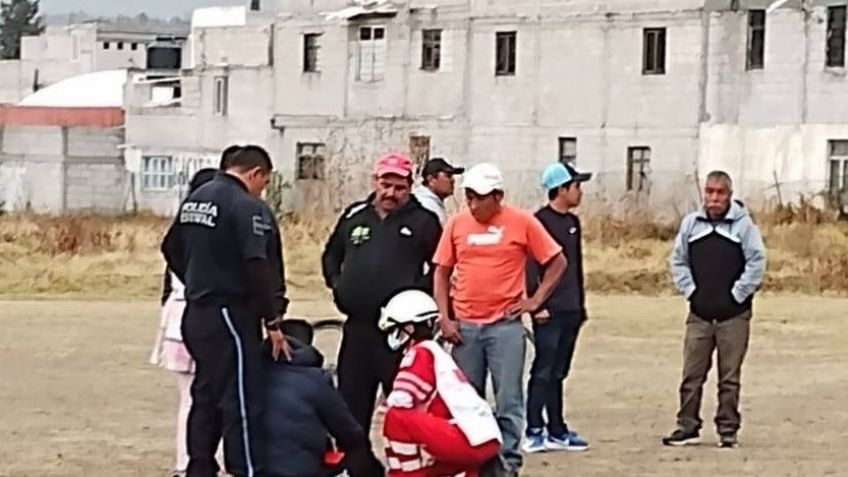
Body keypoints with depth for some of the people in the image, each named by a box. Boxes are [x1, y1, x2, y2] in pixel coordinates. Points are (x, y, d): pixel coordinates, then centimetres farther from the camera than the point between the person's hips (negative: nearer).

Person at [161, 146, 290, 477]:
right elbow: (256, 267, -20)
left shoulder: (195, 199, 12)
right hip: (230, 314, -9)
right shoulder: (246, 206, -14)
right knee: (243, 402, -7)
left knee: (206, 396, 16)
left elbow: (171, 249, 20)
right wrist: (273, 322, -16)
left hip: (196, 313, 9)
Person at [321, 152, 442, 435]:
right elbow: (331, 255, 27)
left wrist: (420, 291, -9)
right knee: (351, 401, 12)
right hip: (357, 327, 5)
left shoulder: (423, 221, 0)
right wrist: (336, 283, 12)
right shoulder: (355, 216, 13)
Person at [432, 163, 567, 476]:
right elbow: (442, 272, 10)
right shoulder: (457, 224, 5)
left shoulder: (522, 223, -3)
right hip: (464, 326, 3)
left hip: (505, 325, -3)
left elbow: (557, 262, 4)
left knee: (509, 400, -2)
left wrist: (535, 300, -3)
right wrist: (444, 318, 2)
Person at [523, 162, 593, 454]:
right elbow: (531, 266, -14)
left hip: (570, 310, 8)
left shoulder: (572, 222, 16)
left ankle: (557, 431, 16)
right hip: (549, 312, -8)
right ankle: (534, 432, -3)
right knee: (543, 372, -6)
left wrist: (581, 304, 20)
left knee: (558, 373, 12)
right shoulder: (541, 221, -10)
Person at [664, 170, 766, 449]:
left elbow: (757, 262, -5)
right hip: (699, 314, 3)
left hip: (734, 315, -3)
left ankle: (728, 430, 11)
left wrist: (737, 295, -8)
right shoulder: (691, 223, 5)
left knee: (730, 377, 4)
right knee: (692, 375, 5)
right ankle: (688, 427, 13)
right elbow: (679, 261, 12)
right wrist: (690, 290, 2)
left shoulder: (743, 225, -4)